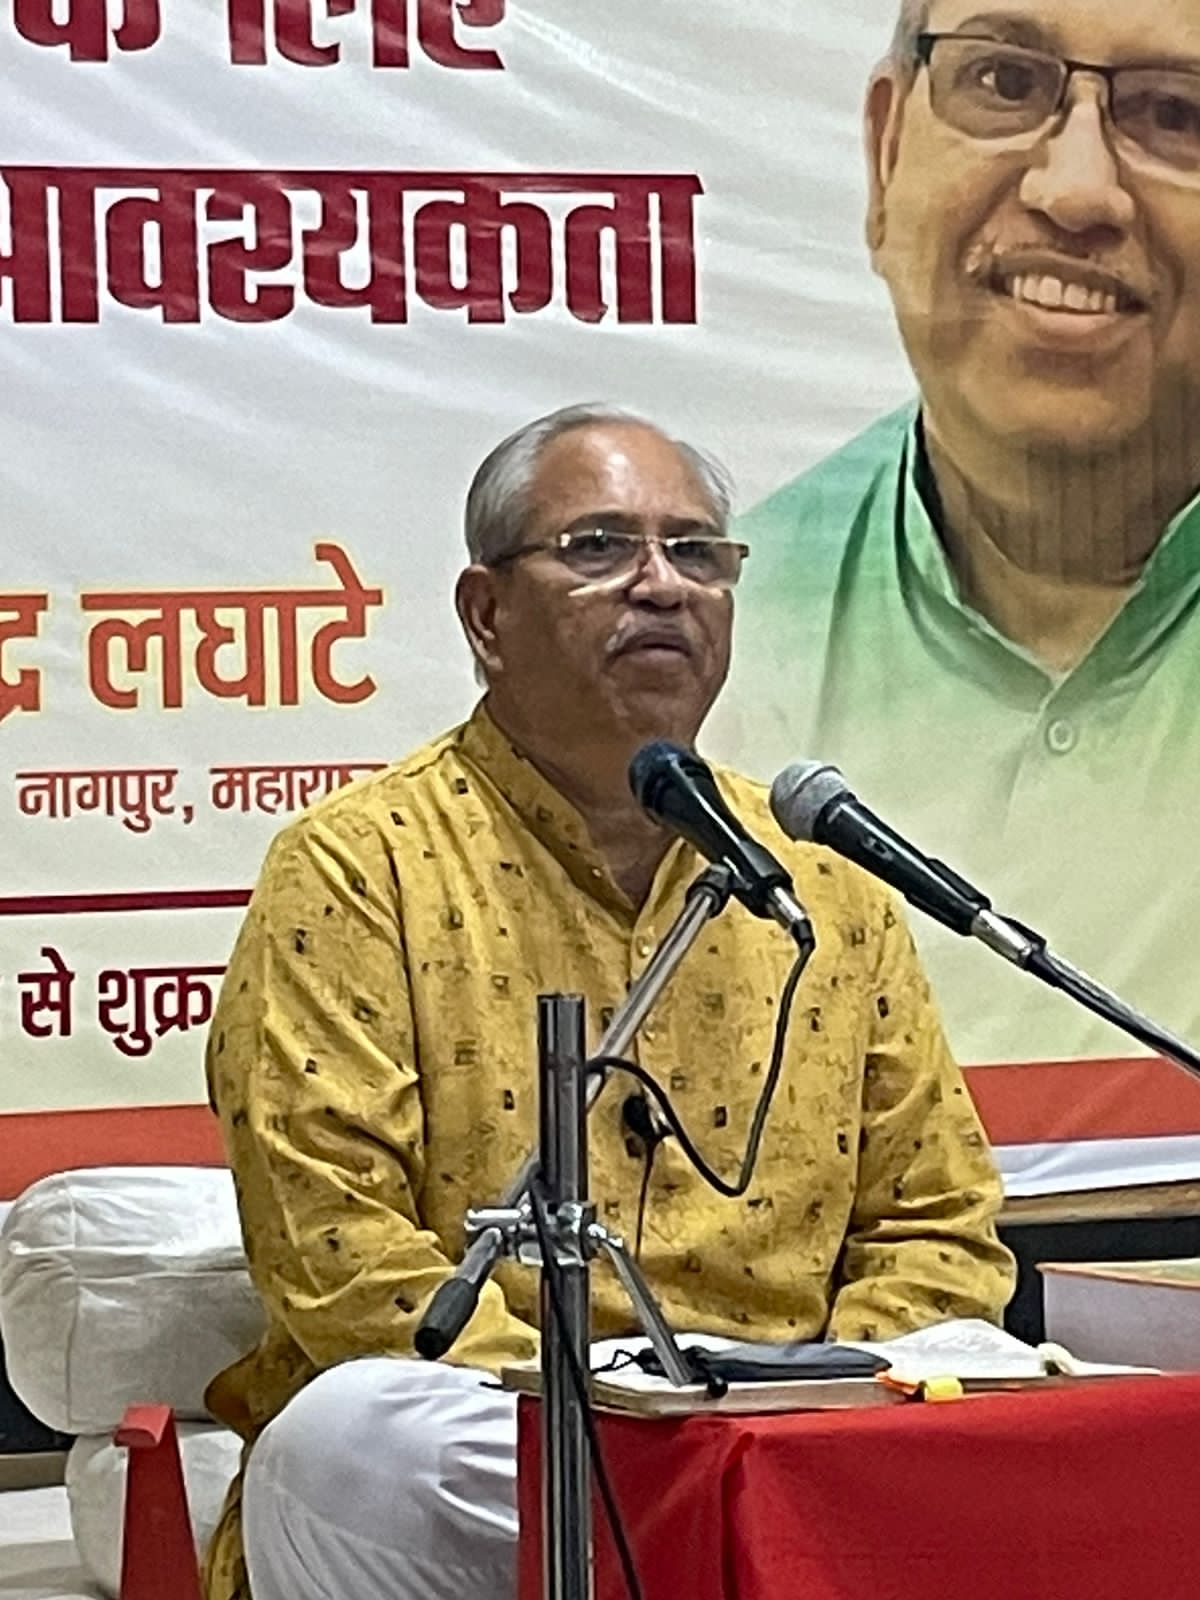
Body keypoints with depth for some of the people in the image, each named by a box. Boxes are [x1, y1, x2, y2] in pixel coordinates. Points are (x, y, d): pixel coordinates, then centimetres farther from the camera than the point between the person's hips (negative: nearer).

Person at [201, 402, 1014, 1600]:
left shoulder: (825, 880, 14)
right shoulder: (358, 870, 0)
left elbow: (938, 1227, 15)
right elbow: (331, 1243, -10)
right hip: (477, 1448, -1)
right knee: (355, 1434, -35)